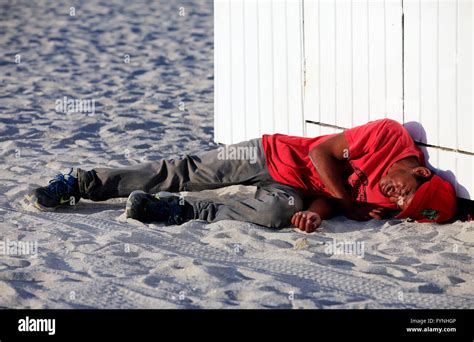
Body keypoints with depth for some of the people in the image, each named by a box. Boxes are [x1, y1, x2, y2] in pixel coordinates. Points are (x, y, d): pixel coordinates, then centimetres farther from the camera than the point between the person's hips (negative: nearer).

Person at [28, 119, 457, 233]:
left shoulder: (386, 204, -9)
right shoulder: (390, 136, -21)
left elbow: (331, 196, -7)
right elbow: (322, 152, -17)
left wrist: (317, 211, -28)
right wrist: (351, 202, -21)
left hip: (295, 190, 2)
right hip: (274, 156, -2)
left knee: (279, 213, -32)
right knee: (182, 173, -8)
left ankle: (183, 212, -20)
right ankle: (77, 184, 2)